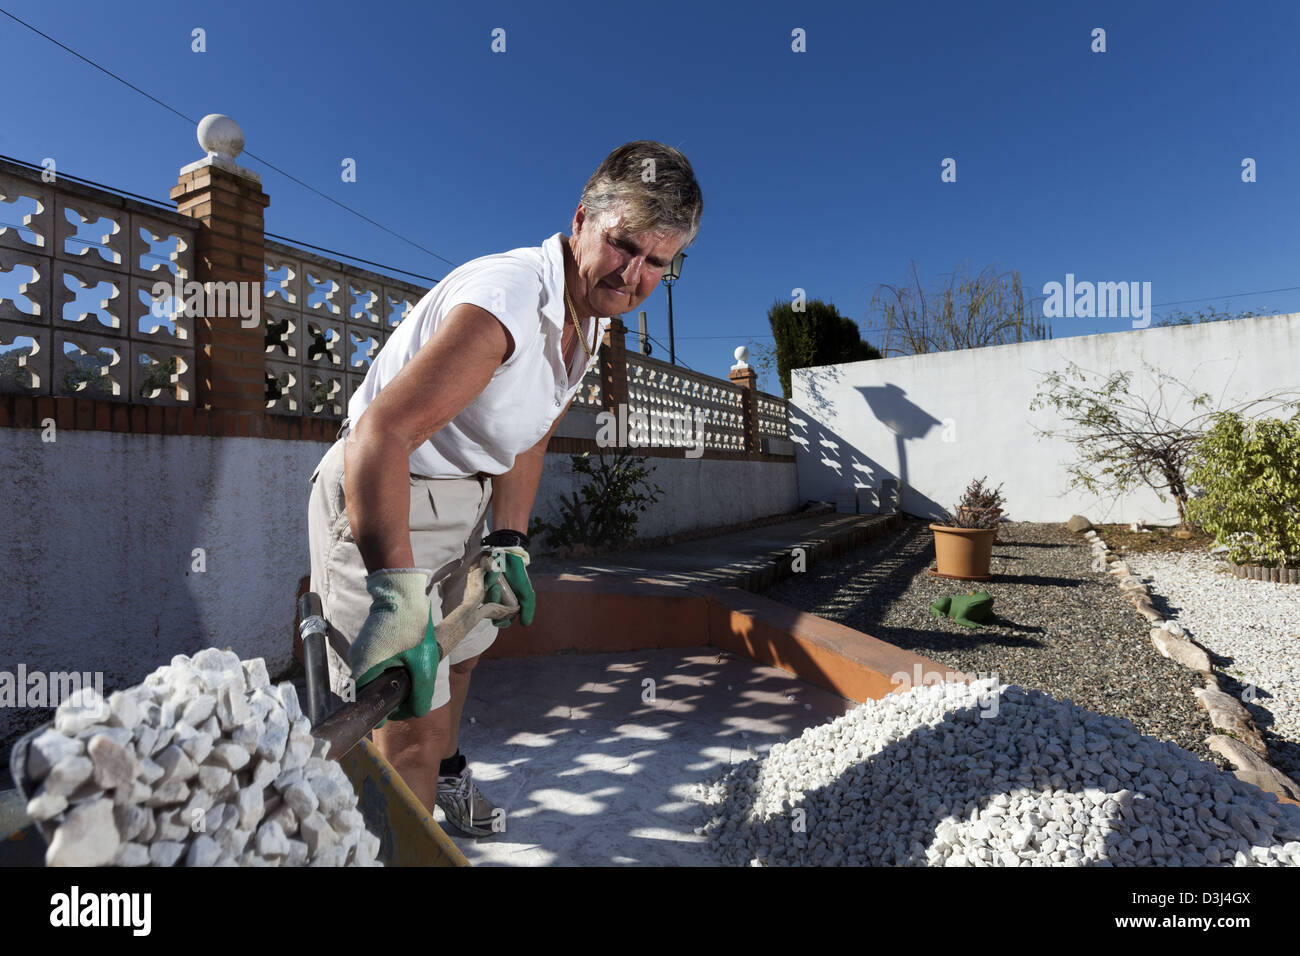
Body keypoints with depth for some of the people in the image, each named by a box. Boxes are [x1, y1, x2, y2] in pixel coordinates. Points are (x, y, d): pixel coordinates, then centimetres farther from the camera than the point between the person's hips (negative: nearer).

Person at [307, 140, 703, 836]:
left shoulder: (595, 316, 0)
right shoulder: (508, 297, -30)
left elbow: (526, 437, 3)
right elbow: (378, 434, -39)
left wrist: (508, 539, -6)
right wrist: (396, 593, -46)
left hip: (461, 497, 9)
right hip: (376, 499, -8)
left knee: (463, 647, 27)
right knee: (412, 718, -9)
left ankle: (447, 773, 58)